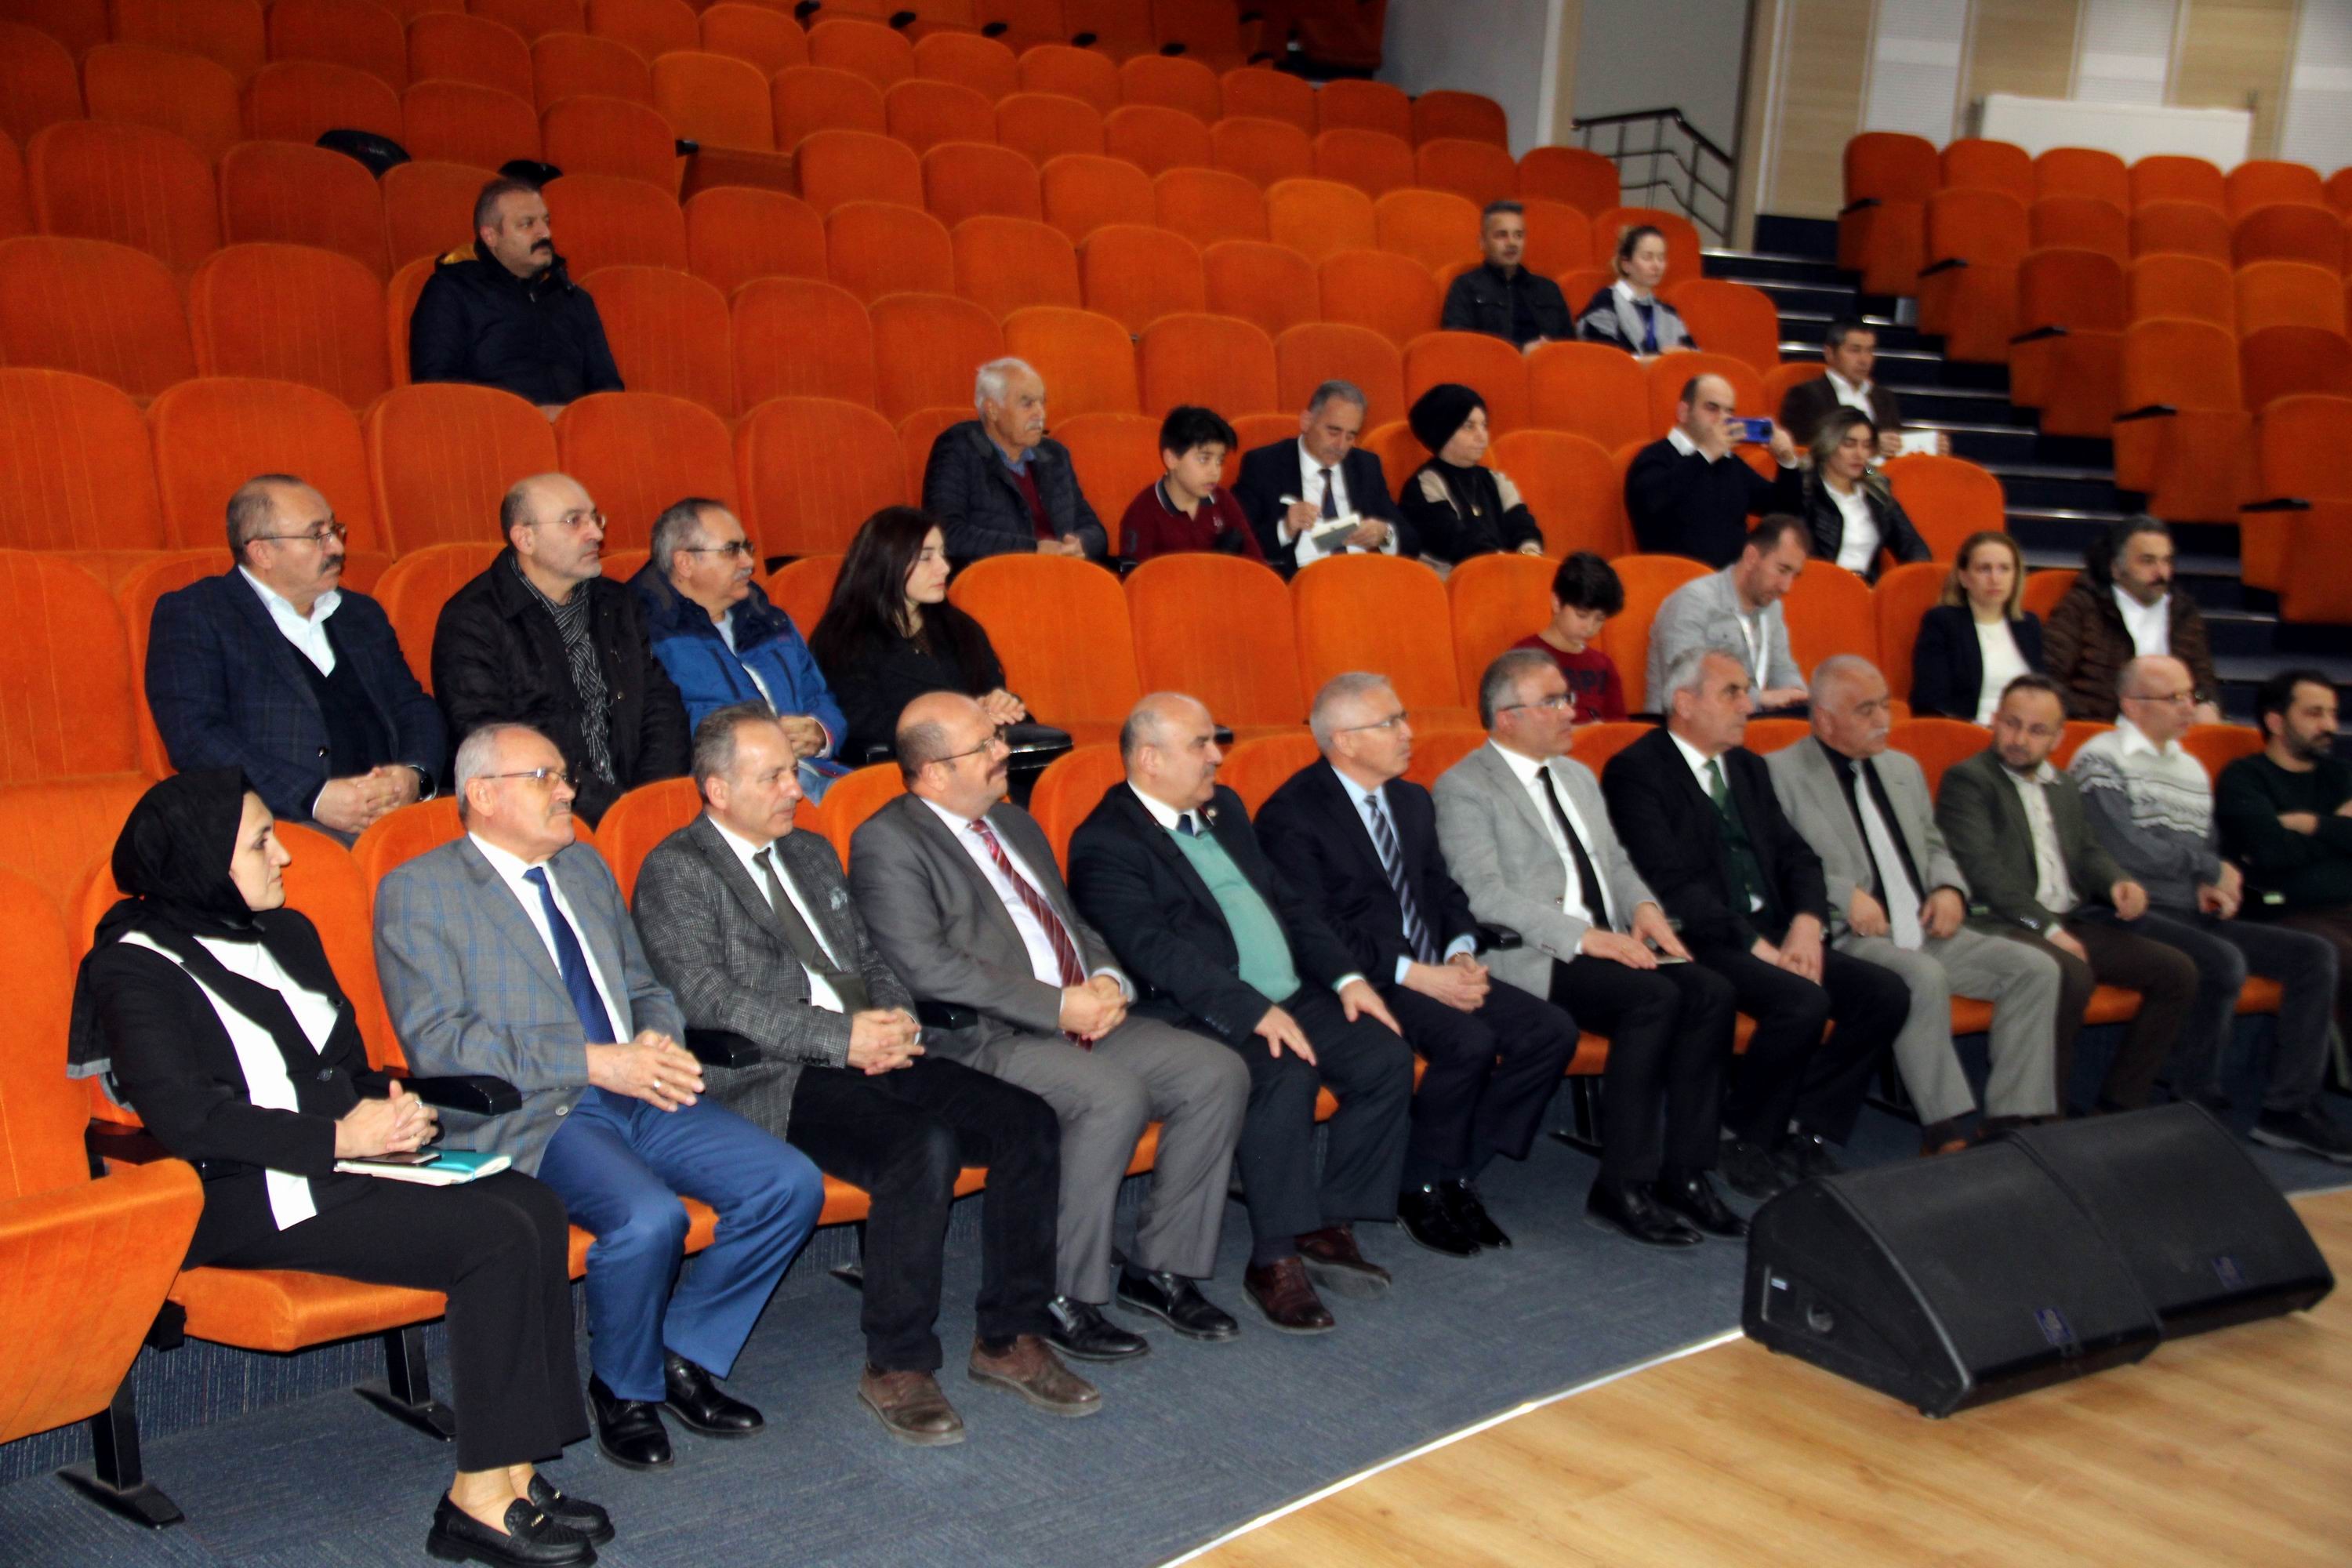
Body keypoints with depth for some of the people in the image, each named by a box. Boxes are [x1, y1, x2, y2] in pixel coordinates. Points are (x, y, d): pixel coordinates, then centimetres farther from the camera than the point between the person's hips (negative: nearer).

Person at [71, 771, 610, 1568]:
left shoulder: (286, 933, 20)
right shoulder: (138, 966, -5)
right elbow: (182, 1117, -16)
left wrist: (389, 1108, 1)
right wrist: (337, 1136, -17)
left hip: (342, 1161, 8)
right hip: (249, 1201, -8)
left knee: (534, 1204, -18)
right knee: (500, 1234, -24)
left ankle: (514, 1468, -16)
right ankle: (479, 1499, -17)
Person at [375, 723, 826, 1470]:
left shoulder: (584, 867, 21)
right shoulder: (417, 892, -1)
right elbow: (437, 1043, -12)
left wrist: (658, 1043, 0)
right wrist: (591, 1063, -18)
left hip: (641, 1096, 7)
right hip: (533, 1113, -6)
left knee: (791, 1184, -12)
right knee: (648, 1217, -32)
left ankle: (685, 1353, 8)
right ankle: (624, 1390, -2)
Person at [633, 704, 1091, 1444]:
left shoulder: (812, 853, 23)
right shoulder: (674, 871, -1)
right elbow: (710, 1001, -13)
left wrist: (896, 1020, 0)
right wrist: (841, 1038, -19)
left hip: (874, 1056, 7)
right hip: (768, 1080, -7)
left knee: (1027, 1120, -14)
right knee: (923, 1147, -32)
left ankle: (1008, 1339, -2)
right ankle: (895, 1368, -16)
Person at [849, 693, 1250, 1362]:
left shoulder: (1015, 823, 21)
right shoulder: (887, 843, -6)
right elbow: (928, 968, -18)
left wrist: (1106, 980, 0)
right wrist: (1059, 1005, -18)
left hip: (1088, 1018, 8)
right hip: (983, 1039, -8)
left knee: (1216, 1073, -10)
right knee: (1114, 1095, -32)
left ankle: (1160, 1266, 3)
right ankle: (1063, 1297, -16)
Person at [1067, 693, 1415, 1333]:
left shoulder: (1222, 807, 18)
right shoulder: (1104, 843, -9)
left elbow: (1289, 899, 20)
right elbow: (1154, 949, -21)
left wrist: (1346, 977, 5)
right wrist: (1254, 1012, -28)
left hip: (1293, 996, 8)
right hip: (1206, 1016, -8)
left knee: (1386, 1058, -12)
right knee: (1285, 1076, -33)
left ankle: (1330, 1225, 1)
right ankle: (1275, 1260, -19)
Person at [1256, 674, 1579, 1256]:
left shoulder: (1412, 801, 17)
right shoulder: (1291, 815, -9)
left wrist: (1462, 952, -4)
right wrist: (1419, 976, -21)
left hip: (1434, 972, 8)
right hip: (1363, 983, -8)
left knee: (1551, 1030, -11)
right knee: (1470, 1042, -31)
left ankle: (1458, 1175, -1)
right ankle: (1421, 1191, -8)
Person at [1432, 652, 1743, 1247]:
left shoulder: (1579, 776, 22)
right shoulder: (1463, 788, -4)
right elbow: (1485, 895, -14)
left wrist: (1644, 906, 0)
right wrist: (1582, 936, -22)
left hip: (1610, 946, 8)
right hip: (1527, 959, -7)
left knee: (1710, 991, -18)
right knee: (1654, 998, -29)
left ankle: (1684, 1174, -12)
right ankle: (1623, 1187, -20)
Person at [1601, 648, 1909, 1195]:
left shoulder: (1748, 767, 20)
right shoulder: (1635, 772, -6)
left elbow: (1796, 855, 15)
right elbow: (1672, 884, -15)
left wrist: (1807, 921, -6)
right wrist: (1755, 945, -19)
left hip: (1776, 937, 8)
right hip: (1701, 944, -8)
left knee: (1887, 993, -11)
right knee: (1804, 1001, -30)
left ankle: (1803, 1134, -1)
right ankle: (1742, 1140, -7)